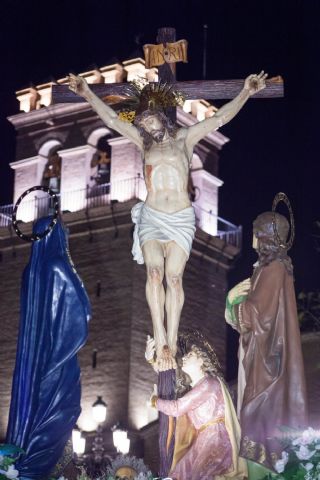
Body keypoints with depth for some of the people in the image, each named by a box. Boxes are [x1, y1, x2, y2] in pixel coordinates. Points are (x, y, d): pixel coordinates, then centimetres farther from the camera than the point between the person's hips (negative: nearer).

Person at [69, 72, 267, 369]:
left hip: (181, 219, -1)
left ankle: (171, 341, -15)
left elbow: (220, 118, 4)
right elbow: (112, 119, 13)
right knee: (155, 272, -19)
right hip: (151, 218, 1)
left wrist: (245, 93, -6)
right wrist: (87, 94, 7)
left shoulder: (185, 139, 12)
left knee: (174, 276, -12)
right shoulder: (145, 144, 16)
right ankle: (161, 340, -24)